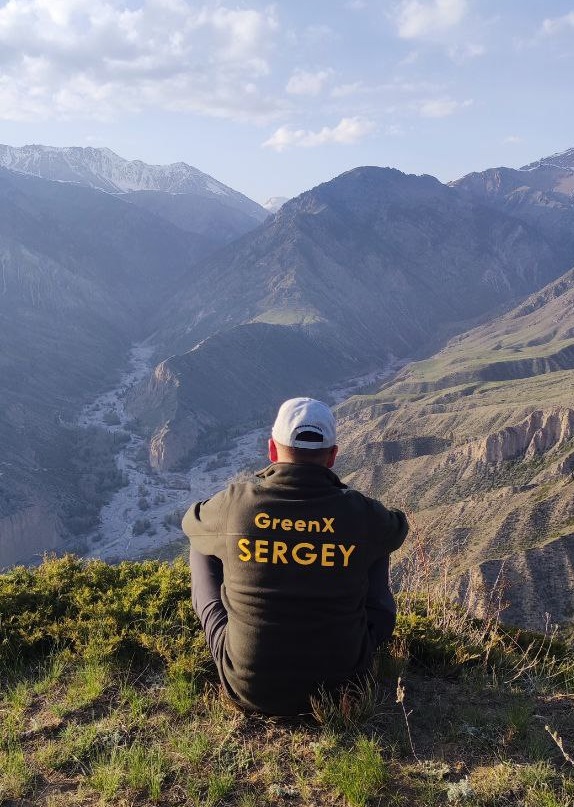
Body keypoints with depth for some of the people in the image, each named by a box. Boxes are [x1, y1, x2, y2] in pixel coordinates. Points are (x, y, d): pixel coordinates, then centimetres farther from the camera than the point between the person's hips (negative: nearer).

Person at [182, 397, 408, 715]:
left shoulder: (235, 503, -15)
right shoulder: (360, 512, -13)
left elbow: (191, 522, 10)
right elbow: (398, 528, 12)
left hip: (248, 689, 0)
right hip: (338, 682, 1)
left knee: (202, 548, 17)